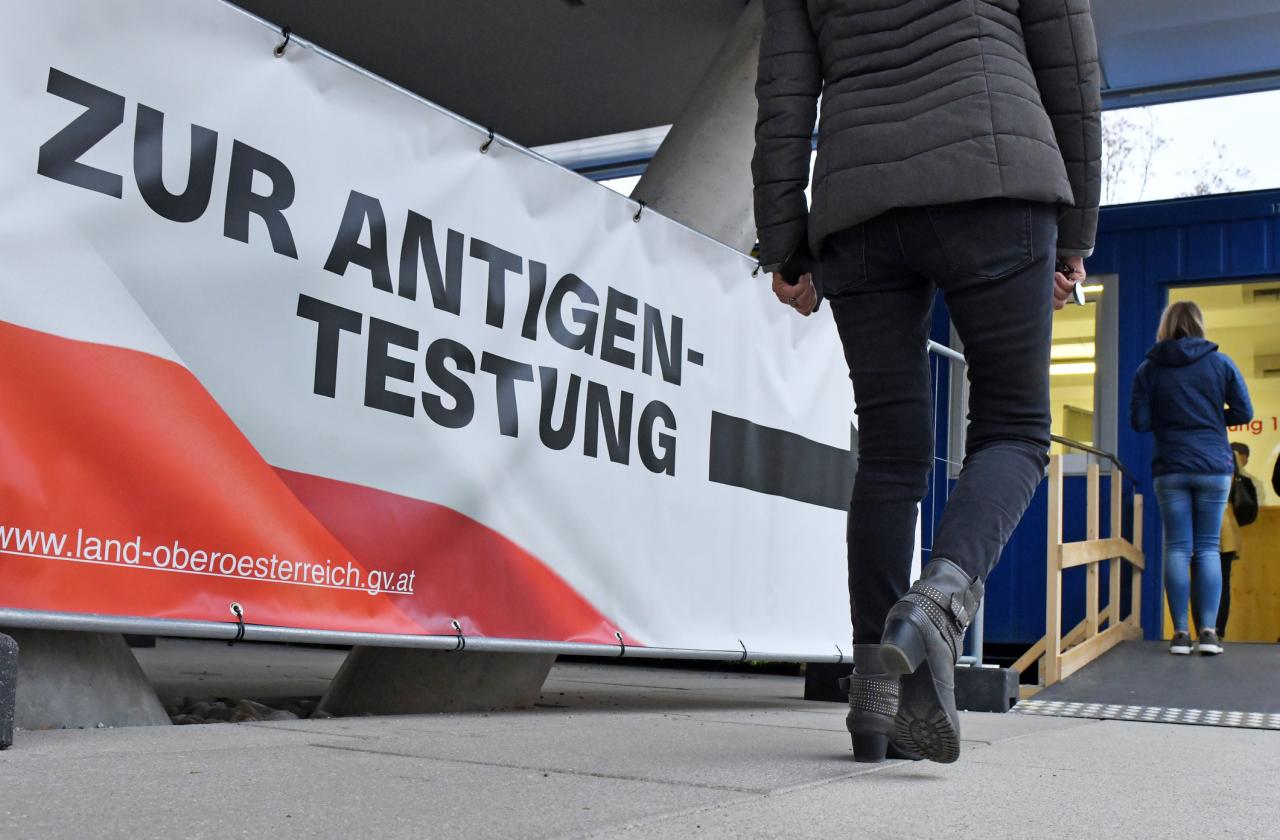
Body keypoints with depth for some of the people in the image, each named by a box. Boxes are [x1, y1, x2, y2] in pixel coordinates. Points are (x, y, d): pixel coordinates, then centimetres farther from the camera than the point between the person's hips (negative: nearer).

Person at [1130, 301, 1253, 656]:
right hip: (1214, 467, 0)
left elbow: (1139, 422, -3)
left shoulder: (1148, 369, 1)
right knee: (1209, 548, 4)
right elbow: (1243, 413, 2)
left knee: (1177, 548, 2)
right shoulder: (1221, 363, 2)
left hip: (1170, 469, 0)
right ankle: (1209, 631, -2)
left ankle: (1181, 632, 0)